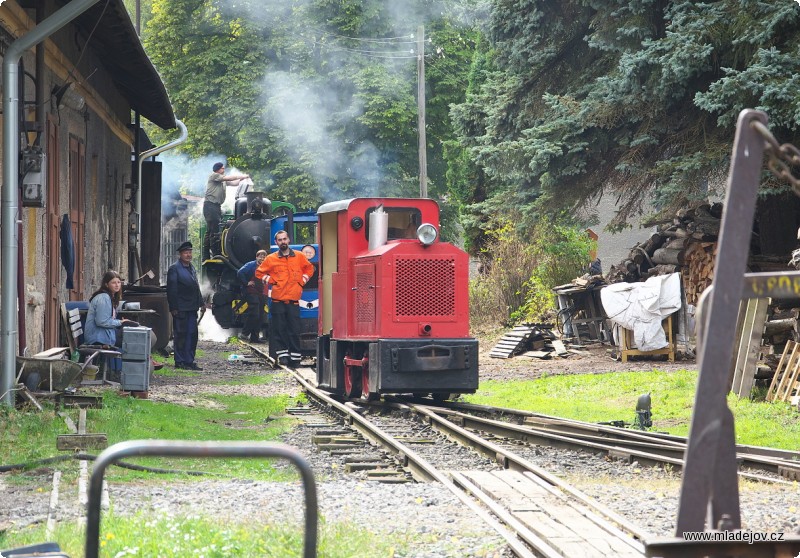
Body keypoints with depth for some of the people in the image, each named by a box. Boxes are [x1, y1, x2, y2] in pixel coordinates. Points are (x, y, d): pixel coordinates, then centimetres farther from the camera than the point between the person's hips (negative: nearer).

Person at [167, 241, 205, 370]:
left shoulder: (192, 268, 17)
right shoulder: (174, 269, -8)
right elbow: (171, 290, -12)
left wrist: (201, 303, 15)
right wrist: (173, 308, -16)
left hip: (192, 308, 8)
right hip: (180, 309, -8)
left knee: (192, 334, 8)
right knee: (180, 335, -2)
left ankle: (189, 361, 14)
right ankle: (179, 362, 4)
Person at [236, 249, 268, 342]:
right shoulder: (251, 265, -6)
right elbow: (240, 273, -18)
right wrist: (246, 283, -14)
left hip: (260, 294, 7)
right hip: (251, 292, -7)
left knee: (260, 317, 5)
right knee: (254, 314, -17)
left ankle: (254, 337, 10)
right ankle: (245, 333, -6)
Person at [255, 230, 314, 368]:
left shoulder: (299, 256, 9)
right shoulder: (271, 259, 6)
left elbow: (309, 268, 25)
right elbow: (259, 272, 17)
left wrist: (303, 280, 12)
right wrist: (269, 280, 4)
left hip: (294, 300, 0)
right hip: (278, 300, 0)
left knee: (294, 330, -1)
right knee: (279, 329, -2)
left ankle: (295, 356, 4)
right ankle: (282, 353, 5)